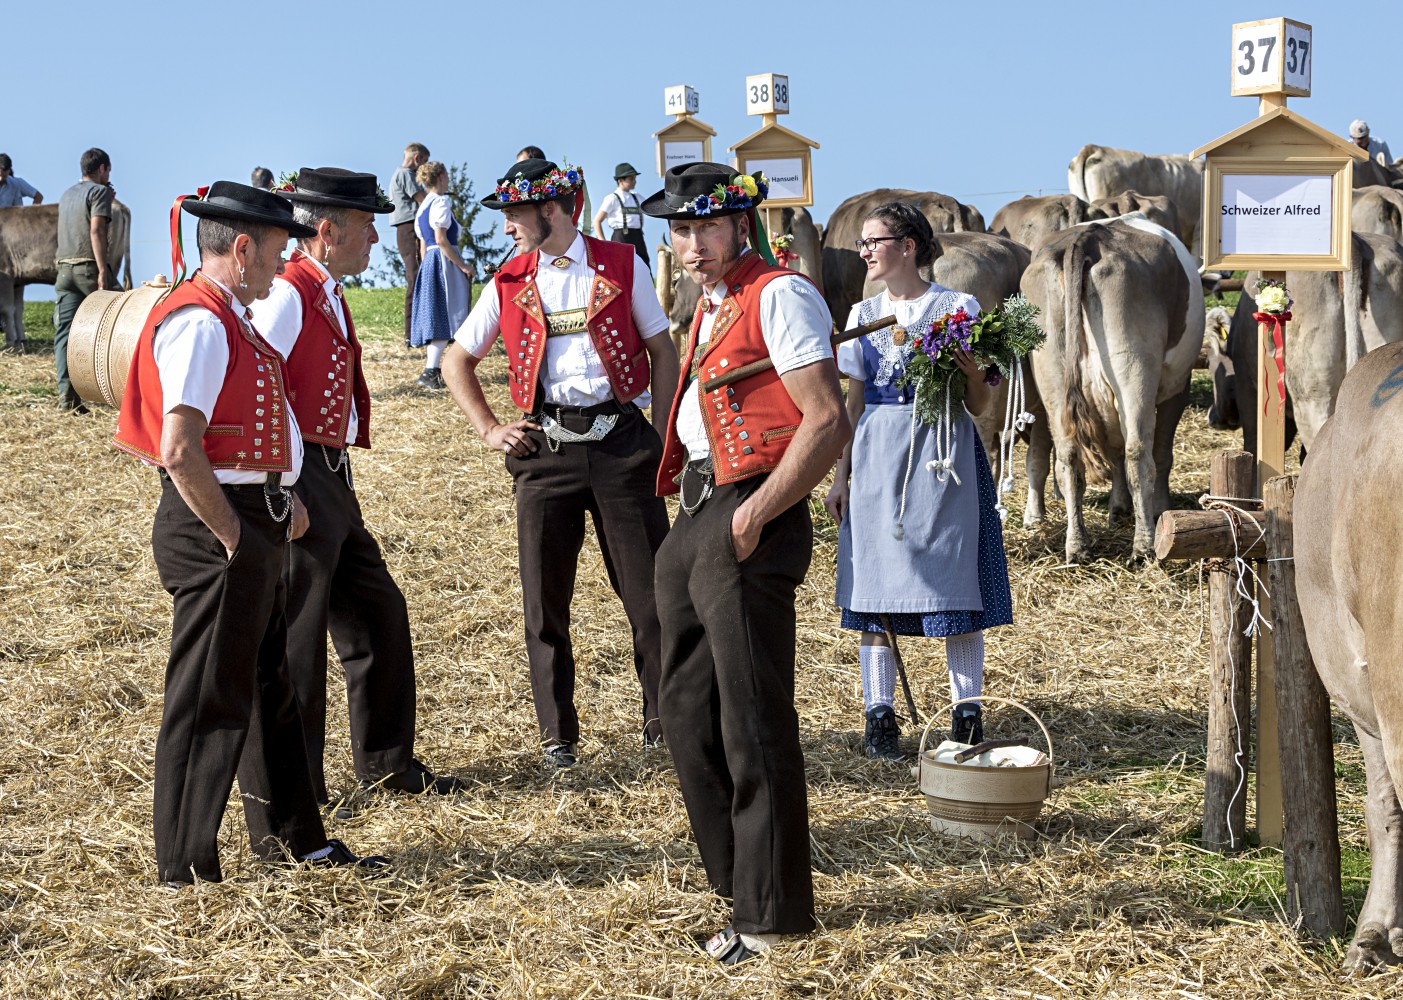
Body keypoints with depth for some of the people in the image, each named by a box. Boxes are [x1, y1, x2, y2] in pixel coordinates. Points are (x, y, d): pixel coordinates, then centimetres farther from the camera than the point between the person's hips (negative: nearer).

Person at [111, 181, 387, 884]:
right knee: (210, 697, -3)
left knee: (270, 687, 19)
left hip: (252, 524, 11)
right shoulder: (198, 323, -17)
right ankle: (187, 871, 6)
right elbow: (179, 451, -25)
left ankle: (290, 838, 32)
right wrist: (230, 535, -18)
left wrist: (279, 505, 10)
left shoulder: (231, 319, 15)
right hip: (217, 529, -11)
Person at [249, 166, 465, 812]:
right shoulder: (287, 294, -15)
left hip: (333, 480, 10)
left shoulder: (329, 295, 15)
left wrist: (336, 478, 21)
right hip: (299, 488, -10)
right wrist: (286, 491, -21)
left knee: (379, 616, 15)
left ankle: (385, 764, 28)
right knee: (296, 640, -2)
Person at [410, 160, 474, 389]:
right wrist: (463, 265, -16)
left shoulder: (423, 206, 18)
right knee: (445, 317, -11)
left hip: (429, 264, 9)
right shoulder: (441, 202, -10)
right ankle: (430, 372, -18)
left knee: (436, 318, 12)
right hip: (444, 261, -9)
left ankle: (434, 369, 15)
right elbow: (441, 239, -19)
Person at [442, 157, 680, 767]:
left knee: (649, 588, 0)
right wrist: (489, 430, 6)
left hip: (621, 439, -2)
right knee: (545, 599, 3)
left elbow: (661, 351, 7)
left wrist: (661, 436, 0)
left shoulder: (622, 266, 3)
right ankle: (557, 733, 15)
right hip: (544, 445, 2)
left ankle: (665, 721, 13)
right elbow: (458, 361, 17)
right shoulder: (509, 283, 8)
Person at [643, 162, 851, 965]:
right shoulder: (712, 304, 17)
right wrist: (696, 515, 14)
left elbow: (827, 423, -19)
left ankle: (773, 911, 5)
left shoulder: (780, 295, -11)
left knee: (753, 722, -4)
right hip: (697, 519, 10)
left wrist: (755, 516, -19)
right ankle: (734, 879, 29)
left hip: (747, 521, -10)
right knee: (688, 709, 15)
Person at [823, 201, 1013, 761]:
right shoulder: (864, 315, 12)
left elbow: (979, 407, 1)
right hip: (876, 459, 3)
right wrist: (842, 475, 8)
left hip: (942, 457, -3)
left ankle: (967, 715, 7)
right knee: (876, 585, 2)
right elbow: (855, 401, 14)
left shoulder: (958, 309, 1)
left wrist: (973, 373, -19)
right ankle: (879, 716, 9)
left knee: (954, 583, -2)